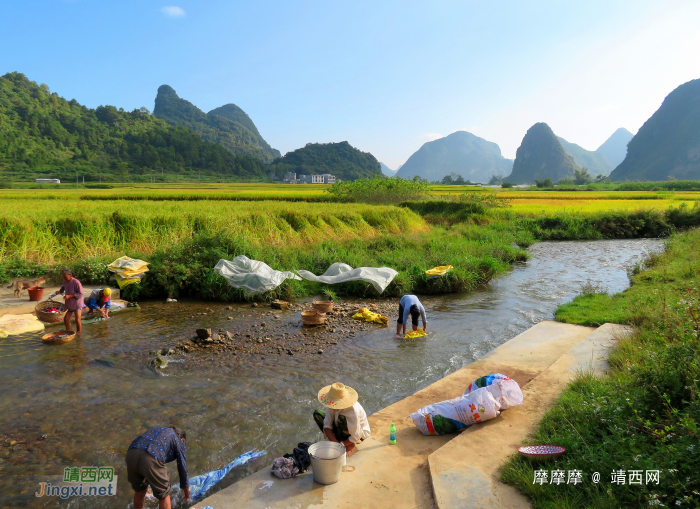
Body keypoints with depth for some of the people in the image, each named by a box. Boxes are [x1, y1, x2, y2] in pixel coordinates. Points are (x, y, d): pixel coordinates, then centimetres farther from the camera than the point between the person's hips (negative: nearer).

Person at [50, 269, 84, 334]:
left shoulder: (76, 282, -19)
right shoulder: (65, 282, 1)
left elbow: (80, 294, -18)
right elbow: (62, 290, 21)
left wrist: (69, 296, -24)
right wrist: (55, 293, 6)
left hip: (77, 304, -7)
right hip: (69, 304, 7)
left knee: (77, 320, -3)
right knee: (66, 320, 5)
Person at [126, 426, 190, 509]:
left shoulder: (156, 430, 38)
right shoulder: (178, 441, 23)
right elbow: (183, 469, 25)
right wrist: (187, 497, 39)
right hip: (151, 459, -5)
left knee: (139, 490, 31)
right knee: (164, 495, 18)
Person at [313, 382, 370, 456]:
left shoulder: (353, 411, -37)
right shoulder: (333, 404, -21)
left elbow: (355, 437, -30)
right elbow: (327, 425, -18)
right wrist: (335, 443, -30)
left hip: (360, 434, -6)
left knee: (341, 418, -38)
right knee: (317, 414, -7)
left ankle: (351, 446, -14)